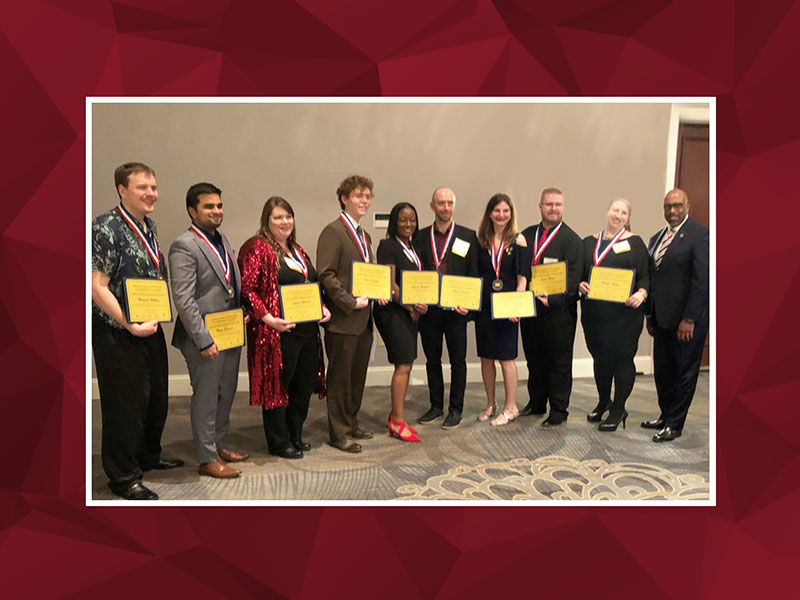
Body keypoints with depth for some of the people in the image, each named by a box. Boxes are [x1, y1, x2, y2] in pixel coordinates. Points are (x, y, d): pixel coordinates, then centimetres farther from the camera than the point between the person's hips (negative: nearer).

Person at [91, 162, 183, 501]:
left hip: (152, 330, 8)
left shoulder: (149, 227, 10)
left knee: (156, 397, 18)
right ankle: (124, 477, 19)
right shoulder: (107, 228, -14)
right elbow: (97, 287, -18)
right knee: (126, 403, 3)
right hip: (118, 334, -8)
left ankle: (148, 456, 39)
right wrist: (131, 325, -22)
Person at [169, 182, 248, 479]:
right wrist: (204, 340, -20)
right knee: (206, 399, 4)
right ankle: (207, 460, 19)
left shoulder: (222, 240, 13)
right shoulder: (184, 246, -14)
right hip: (206, 339, -8)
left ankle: (218, 445, 35)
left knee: (226, 394, 18)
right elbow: (183, 299, -19)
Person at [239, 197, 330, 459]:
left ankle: (294, 435, 31)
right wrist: (267, 317, -23)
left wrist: (322, 308, 9)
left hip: (307, 327, 8)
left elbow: (312, 284, 24)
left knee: (305, 383, 14)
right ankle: (278, 443, 20)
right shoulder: (256, 248, -8)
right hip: (278, 330, -8)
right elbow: (247, 289, -14)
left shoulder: (297, 249, 16)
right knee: (278, 385, 4)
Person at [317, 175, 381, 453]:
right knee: (340, 376, 3)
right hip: (342, 319, -9)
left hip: (363, 319, 9)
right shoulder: (333, 232, -11)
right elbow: (325, 275, -19)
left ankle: (351, 423, 31)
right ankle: (339, 433, 16)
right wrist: (351, 302, -20)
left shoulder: (363, 235, 17)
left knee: (358, 375, 17)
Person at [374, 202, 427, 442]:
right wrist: (411, 307, -13)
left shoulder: (412, 247, 16)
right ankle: (398, 420, 4)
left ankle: (395, 417, 21)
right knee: (403, 365, -7)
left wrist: (420, 304, 4)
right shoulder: (388, 246, -9)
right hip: (392, 312, -8)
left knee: (406, 364, 10)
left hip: (410, 312, 8)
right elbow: (390, 284, -15)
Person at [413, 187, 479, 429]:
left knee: (457, 360, 6)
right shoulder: (421, 237, 8)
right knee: (432, 360, 12)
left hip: (456, 309, -2)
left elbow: (474, 274, 1)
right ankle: (436, 406, 27)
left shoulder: (468, 237, 3)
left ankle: (456, 409, 19)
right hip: (428, 309, 2)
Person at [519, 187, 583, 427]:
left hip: (559, 312, -5)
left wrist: (553, 299, -22)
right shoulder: (527, 235, 10)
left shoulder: (572, 239, -5)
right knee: (534, 360, 16)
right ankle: (536, 404, 31)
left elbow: (573, 278, -12)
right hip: (529, 308, 5)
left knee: (559, 363, 6)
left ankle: (558, 411, 18)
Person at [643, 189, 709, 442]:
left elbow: (702, 280, -15)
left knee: (684, 372, 5)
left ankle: (674, 425, 16)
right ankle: (666, 416, 30)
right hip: (663, 318, 7)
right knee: (662, 371, 15)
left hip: (688, 319, -7)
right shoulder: (656, 239, 13)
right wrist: (650, 315, 14)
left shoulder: (700, 234, -9)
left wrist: (689, 319, -17)